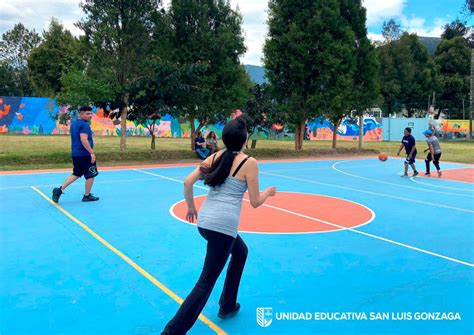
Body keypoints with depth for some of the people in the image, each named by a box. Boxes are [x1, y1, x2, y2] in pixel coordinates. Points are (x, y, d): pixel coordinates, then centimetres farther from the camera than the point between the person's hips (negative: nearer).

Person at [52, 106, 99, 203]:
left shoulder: (74, 123, 15)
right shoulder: (84, 124, -16)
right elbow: (84, 140, -25)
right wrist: (92, 152, -24)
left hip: (75, 154, 9)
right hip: (85, 154, -9)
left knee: (76, 174, 18)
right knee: (90, 175, 5)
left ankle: (60, 189, 6)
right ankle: (87, 196, 15)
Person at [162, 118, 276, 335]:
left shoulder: (216, 156, 10)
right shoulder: (249, 162, -5)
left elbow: (188, 182, 5)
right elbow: (255, 202, -2)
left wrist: (191, 207, 20)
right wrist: (269, 192, 18)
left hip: (204, 221, 8)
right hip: (222, 226, -7)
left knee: (241, 252, 31)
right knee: (206, 283, 0)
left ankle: (227, 306, 39)